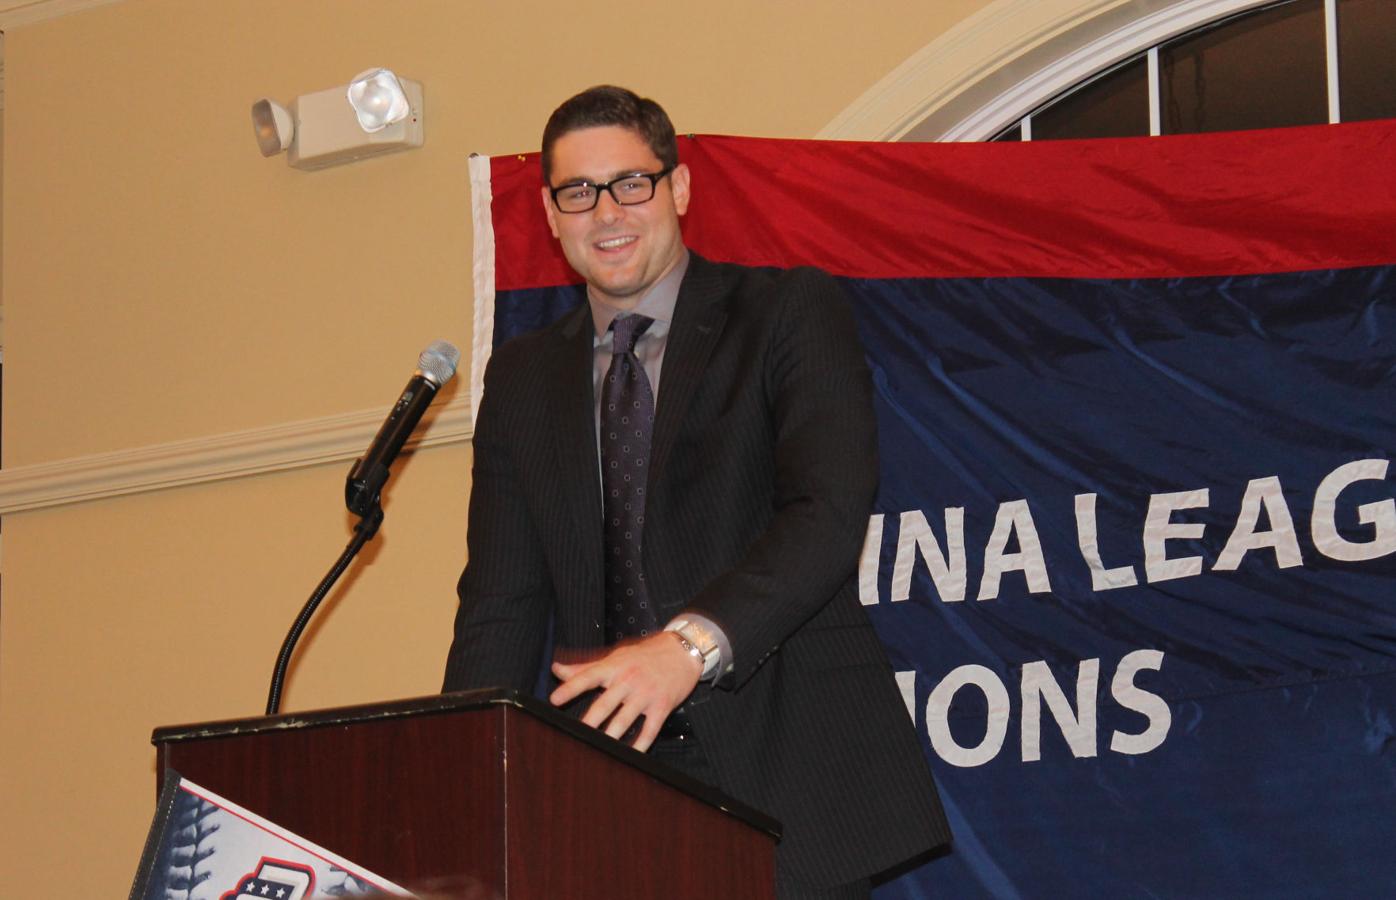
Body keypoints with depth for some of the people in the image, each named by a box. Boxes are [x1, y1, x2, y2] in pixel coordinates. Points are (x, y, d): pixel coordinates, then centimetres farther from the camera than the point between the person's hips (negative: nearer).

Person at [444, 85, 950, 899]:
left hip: (788, 776, -3)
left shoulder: (792, 313, 2)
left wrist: (692, 643, -28)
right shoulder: (523, 378, 16)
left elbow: (829, 515, -12)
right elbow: (502, 608, 12)